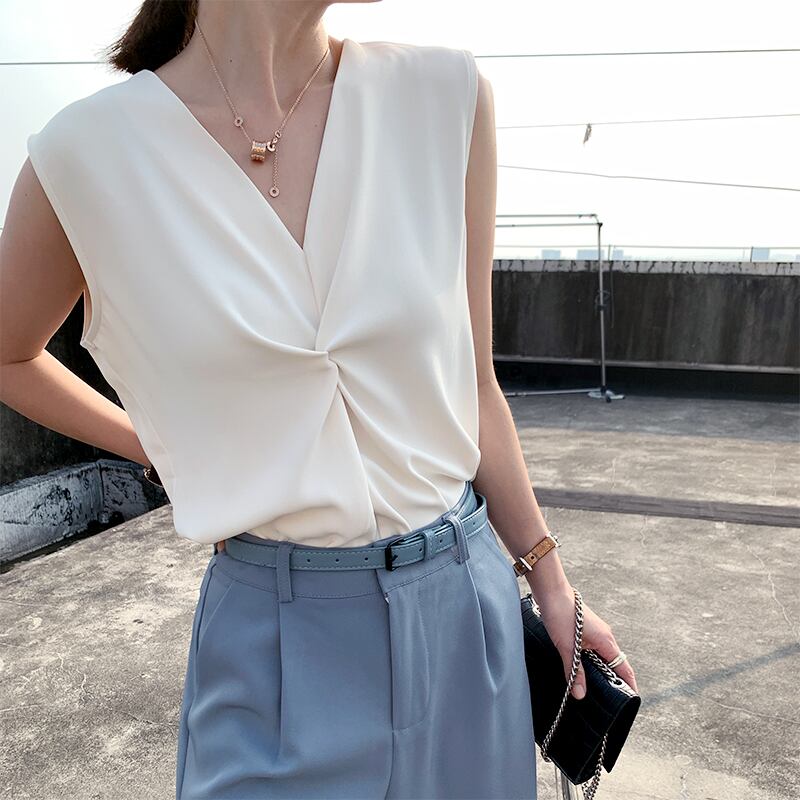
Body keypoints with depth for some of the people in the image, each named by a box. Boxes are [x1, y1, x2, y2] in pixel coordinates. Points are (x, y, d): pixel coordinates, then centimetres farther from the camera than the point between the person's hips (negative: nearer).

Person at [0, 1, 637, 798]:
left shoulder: (446, 94, -6)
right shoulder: (87, 150, -11)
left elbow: (470, 382, 1)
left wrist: (549, 580, 6)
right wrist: (163, 453, 5)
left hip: (463, 603, 4)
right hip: (272, 635, -2)